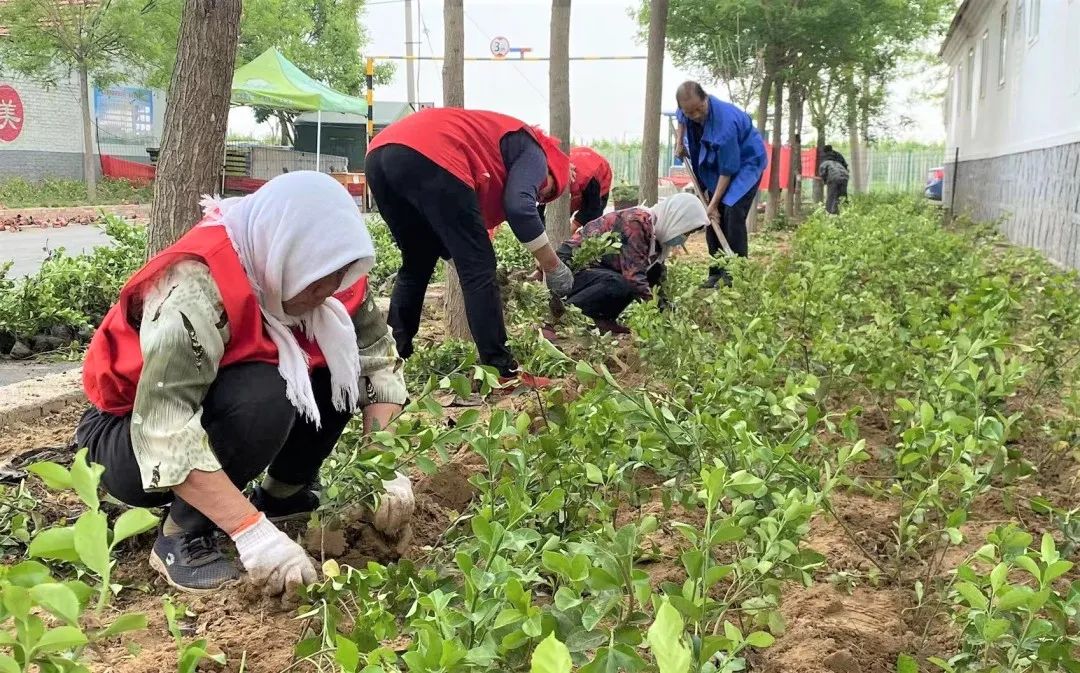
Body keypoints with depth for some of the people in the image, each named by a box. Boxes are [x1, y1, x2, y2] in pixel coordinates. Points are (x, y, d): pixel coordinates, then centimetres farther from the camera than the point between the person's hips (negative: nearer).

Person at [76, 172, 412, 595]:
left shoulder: (324, 271, -14)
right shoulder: (196, 288, -35)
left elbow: (377, 358, -10)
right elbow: (166, 436, -40)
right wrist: (253, 532, -43)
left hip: (221, 408, 7)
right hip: (130, 435, -6)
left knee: (343, 364, -12)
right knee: (261, 396, -34)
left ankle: (283, 493, 5)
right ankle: (181, 536, -15)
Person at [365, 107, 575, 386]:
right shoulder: (532, 148, 18)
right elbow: (519, 207, -3)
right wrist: (552, 266, 8)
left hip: (379, 156, 9)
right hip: (428, 158, -9)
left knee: (416, 266, 23)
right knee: (478, 268, 1)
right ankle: (502, 372, 2)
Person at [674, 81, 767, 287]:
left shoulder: (725, 122, -37)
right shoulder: (687, 110, -16)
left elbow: (727, 170, -30)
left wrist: (714, 203, -25)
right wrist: (680, 143, 5)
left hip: (746, 162, -7)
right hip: (714, 164, 8)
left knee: (732, 213, -22)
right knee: (713, 217, 3)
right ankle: (717, 272, 11)